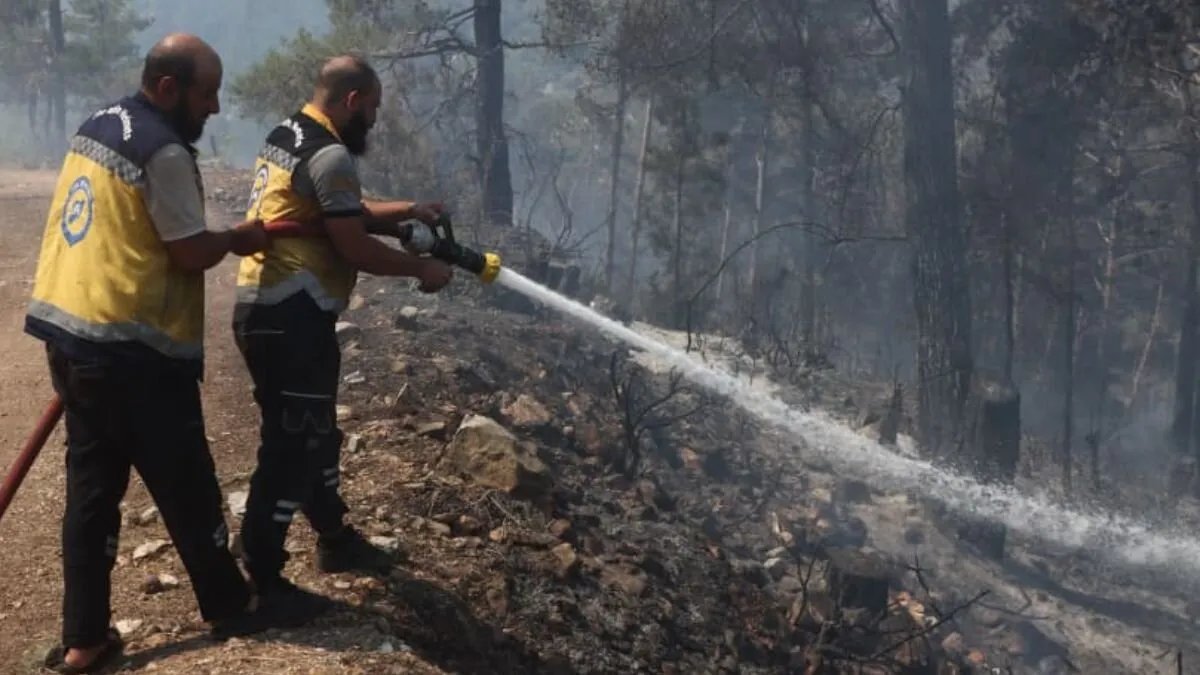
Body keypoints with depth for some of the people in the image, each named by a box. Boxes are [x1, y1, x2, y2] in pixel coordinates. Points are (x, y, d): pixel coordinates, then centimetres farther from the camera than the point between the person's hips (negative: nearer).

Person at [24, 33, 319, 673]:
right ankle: (230, 607, 23)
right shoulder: (165, 152, -16)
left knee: (92, 485, 12)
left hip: (68, 332, 9)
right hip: (130, 348, -9)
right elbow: (192, 254, -14)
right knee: (185, 485, 7)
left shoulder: (96, 125, 13)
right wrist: (238, 237, 4)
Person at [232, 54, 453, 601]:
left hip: (263, 308, 11)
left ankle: (337, 540, 36)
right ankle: (259, 581, 3)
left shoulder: (286, 135, 16)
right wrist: (422, 269, -4)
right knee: (292, 445, -3)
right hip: (290, 318, -11)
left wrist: (407, 211, 19)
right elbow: (355, 248, -17)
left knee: (315, 433, 21)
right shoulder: (330, 155, -17)